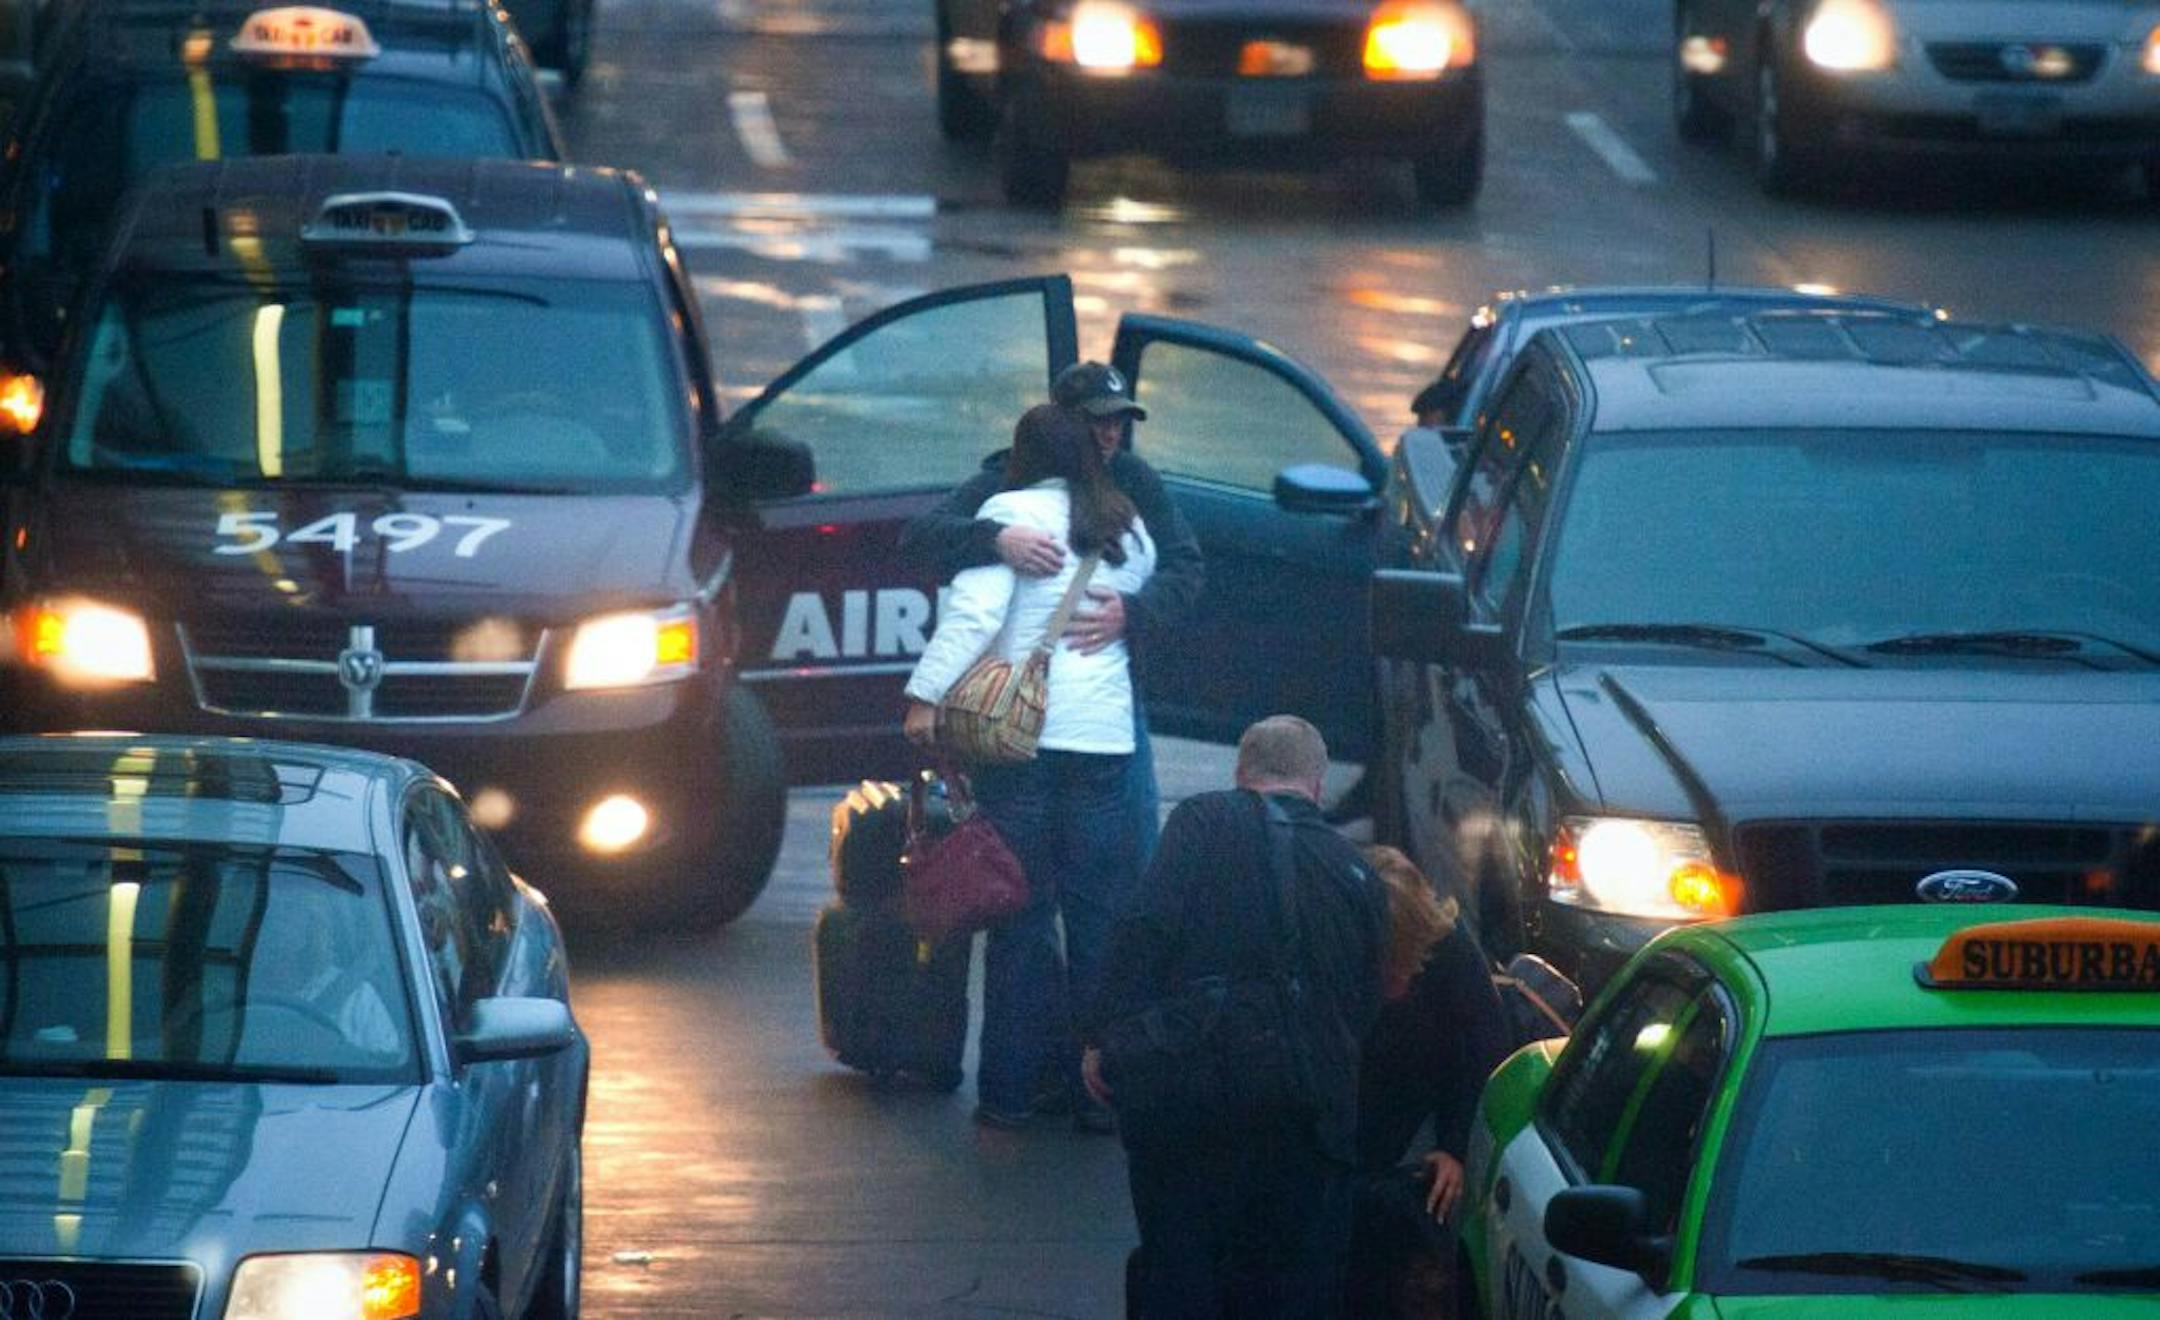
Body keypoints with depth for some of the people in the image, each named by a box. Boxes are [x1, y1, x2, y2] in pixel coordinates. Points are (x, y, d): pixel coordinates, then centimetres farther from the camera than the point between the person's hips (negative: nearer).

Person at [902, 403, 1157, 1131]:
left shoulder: (1012, 512, -4)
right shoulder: (1128, 529, 12)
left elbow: (974, 610, -14)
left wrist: (926, 695, -14)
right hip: (1105, 736, 4)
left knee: (1021, 914, 0)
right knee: (1101, 915, 8)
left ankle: (1011, 1089, 1)